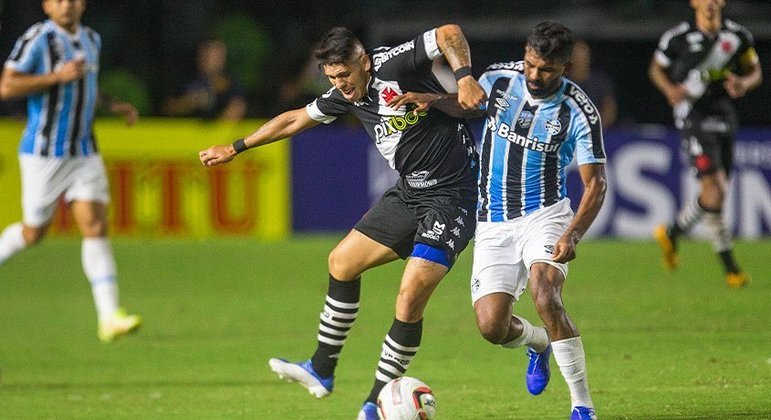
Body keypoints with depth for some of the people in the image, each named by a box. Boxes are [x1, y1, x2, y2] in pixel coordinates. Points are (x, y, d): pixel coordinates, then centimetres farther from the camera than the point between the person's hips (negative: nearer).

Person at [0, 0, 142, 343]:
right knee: (34, 232, 5)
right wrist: (58, 76, -23)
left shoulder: (91, 40, 12)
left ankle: (109, 317, -14)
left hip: (84, 153, 5)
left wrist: (112, 105, 12)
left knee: (96, 227, -8)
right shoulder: (37, 40, -11)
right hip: (44, 154, -5)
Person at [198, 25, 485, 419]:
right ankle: (321, 369, 28)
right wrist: (235, 148, 28)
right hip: (409, 193, 9)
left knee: (410, 298, -15)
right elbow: (294, 119, 21)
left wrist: (464, 76, -41)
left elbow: (449, 34, -25)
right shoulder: (346, 95, 6)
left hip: (451, 196, -9)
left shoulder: (394, 65, -18)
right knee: (343, 260, 16)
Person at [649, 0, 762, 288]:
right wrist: (670, 89, -12)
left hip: (724, 114, 5)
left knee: (715, 195, 11)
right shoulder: (678, 37, -7)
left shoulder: (738, 35, 3)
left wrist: (744, 84, -8)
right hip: (693, 116, -5)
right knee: (715, 191, -16)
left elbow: (755, 71, 15)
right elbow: (656, 69, 8)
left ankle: (671, 233, 35)